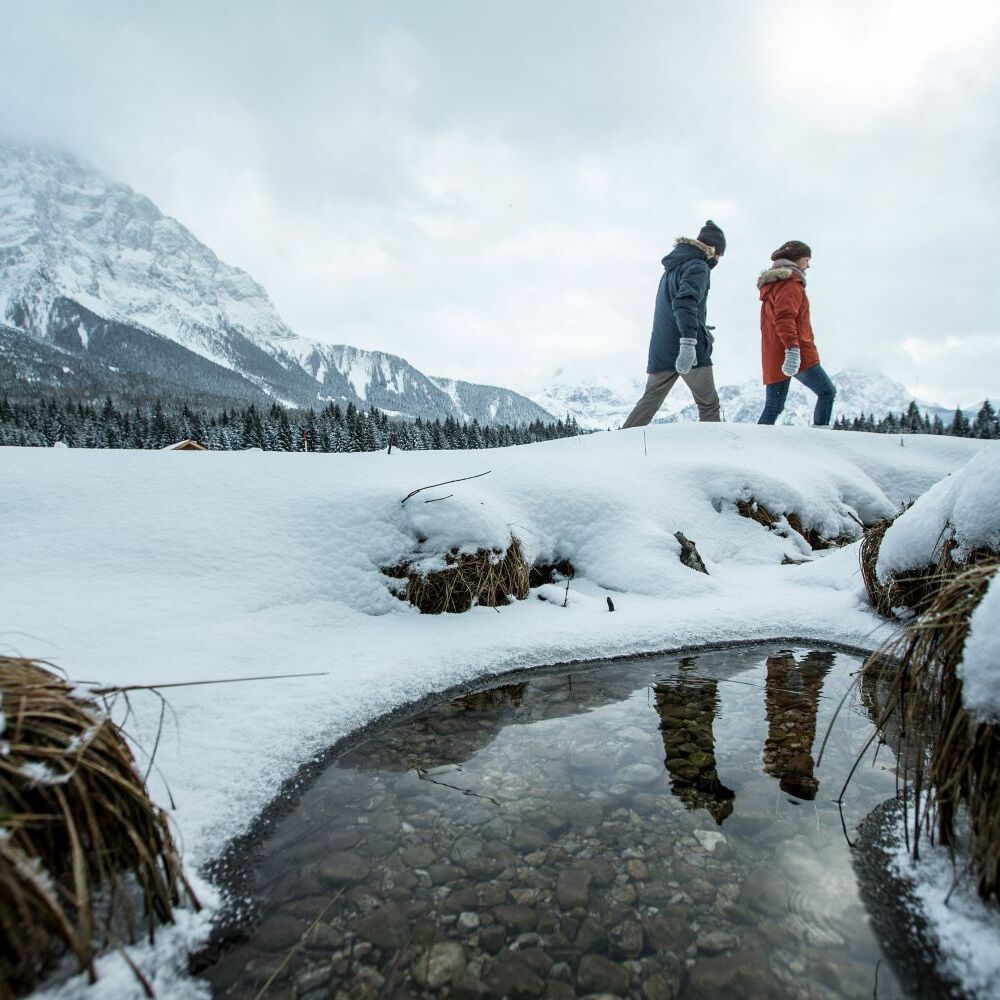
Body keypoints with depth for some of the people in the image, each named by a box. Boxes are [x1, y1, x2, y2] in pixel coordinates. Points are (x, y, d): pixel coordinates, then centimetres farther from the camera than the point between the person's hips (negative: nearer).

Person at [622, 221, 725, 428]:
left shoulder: (672, 267, 22)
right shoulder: (697, 266, -6)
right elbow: (686, 302, -24)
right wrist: (689, 341, -35)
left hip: (661, 350, 8)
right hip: (692, 352, -8)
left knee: (649, 401, 10)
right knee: (709, 405, 1)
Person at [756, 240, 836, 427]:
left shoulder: (771, 283, 25)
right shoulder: (790, 281, -5)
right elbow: (785, 316, -21)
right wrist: (792, 347, -31)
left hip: (773, 358, 9)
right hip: (797, 354, -9)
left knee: (772, 408, 5)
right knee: (827, 392, 0)